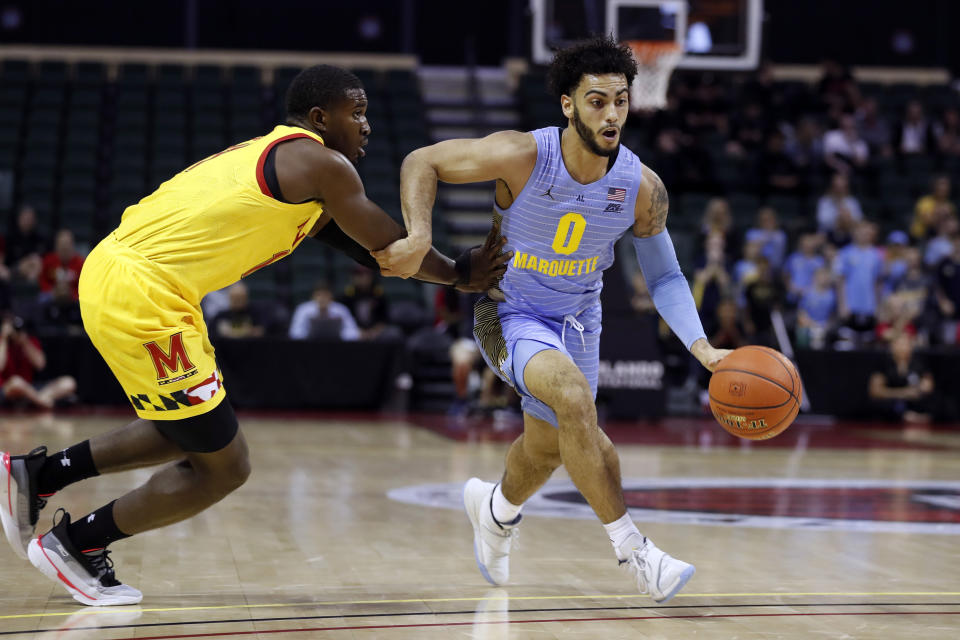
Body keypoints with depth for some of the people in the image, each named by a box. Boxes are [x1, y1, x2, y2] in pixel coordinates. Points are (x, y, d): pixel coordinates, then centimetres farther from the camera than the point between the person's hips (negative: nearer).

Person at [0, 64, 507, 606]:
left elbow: (367, 247, 26)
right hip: (140, 297, -10)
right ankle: (75, 544, 15)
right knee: (224, 468, 3)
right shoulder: (324, 164, -7)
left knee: (191, 435, 28)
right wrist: (459, 275, 18)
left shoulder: (273, 155, 22)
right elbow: (394, 251, 1)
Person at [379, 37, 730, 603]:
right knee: (573, 395, -32)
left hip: (578, 320, 5)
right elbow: (423, 162, -15)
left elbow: (664, 277, -4)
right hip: (510, 316, -5)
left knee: (548, 445, 20)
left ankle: (498, 507, 56)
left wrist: (704, 348, -17)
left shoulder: (642, 188, -17)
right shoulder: (522, 157, -26)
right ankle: (632, 549, -23)